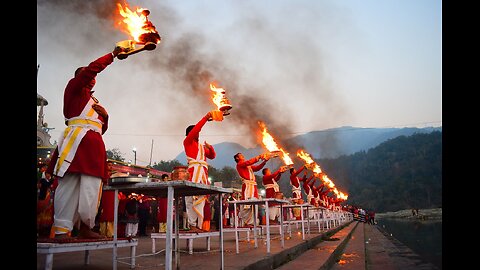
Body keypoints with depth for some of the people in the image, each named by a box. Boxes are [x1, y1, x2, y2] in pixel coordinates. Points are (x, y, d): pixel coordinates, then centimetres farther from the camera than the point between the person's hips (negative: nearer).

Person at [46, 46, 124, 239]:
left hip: (93, 145, 7)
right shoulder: (74, 89, 13)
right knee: (70, 185, -13)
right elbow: (92, 68, -2)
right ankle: (61, 229, -15)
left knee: (91, 188, -4)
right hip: (77, 141, -7)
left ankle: (85, 227, -3)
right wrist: (113, 54, 5)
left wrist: (104, 115, 8)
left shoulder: (93, 101, 32)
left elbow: (103, 127, 29)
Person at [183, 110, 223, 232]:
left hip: (203, 173, 7)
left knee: (200, 198, 2)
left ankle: (198, 225, 2)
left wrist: (210, 147, 10)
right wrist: (206, 118, -4)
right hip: (193, 172, -7)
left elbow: (212, 156, 29)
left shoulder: (202, 146, 28)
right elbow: (195, 129, -5)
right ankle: (192, 225, -14)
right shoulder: (187, 142, 8)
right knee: (193, 198, -13)